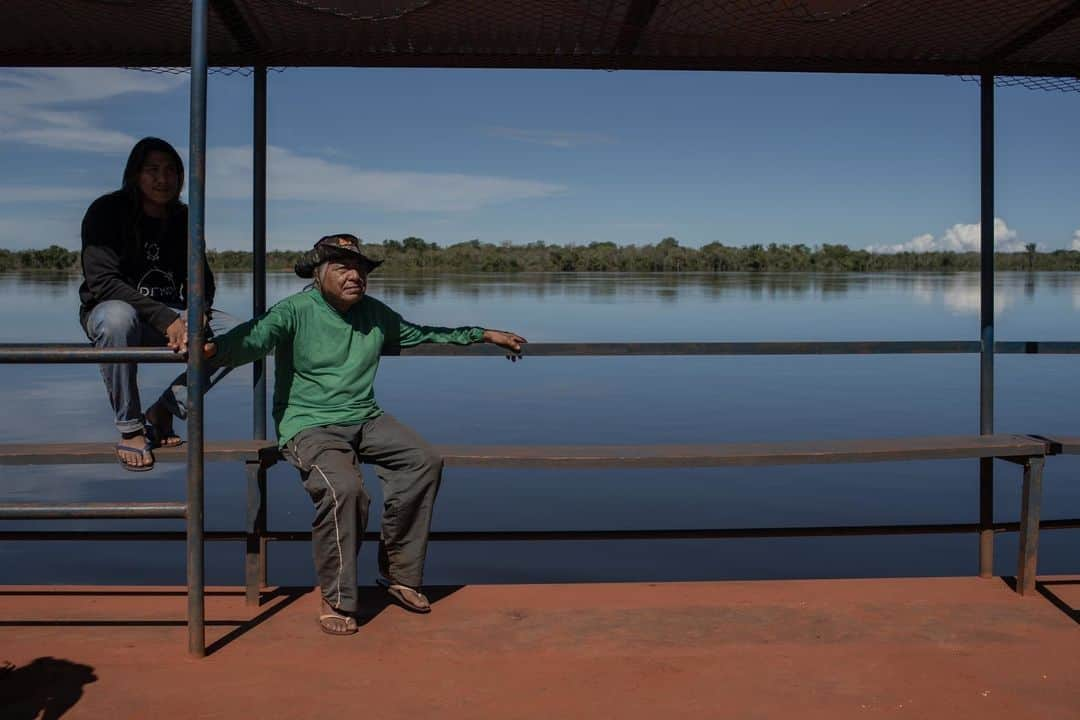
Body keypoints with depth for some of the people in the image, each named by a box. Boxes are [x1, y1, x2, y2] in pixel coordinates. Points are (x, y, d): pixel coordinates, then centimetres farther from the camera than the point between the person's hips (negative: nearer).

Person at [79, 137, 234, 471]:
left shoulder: (183, 219, 4)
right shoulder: (106, 212, -10)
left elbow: (201, 280, 4)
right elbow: (102, 282, -20)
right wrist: (167, 320, -30)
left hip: (169, 316, 5)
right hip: (107, 309, -4)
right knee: (119, 317, -41)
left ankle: (162, 412, -6)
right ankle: (130, 429, -24)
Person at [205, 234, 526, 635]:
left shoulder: (374, 314, 11)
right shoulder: (295, 312, -7)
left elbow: (421, 333, 26)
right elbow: (255, 338, -26)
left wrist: (484, 335, 28)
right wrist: (213, 349, -48)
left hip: (365, 419, 6)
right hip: (309, 425, -6)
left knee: (424, 461, -13)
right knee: (343, 488, -32)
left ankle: (397, 574, 1)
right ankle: (336, 602, -13)